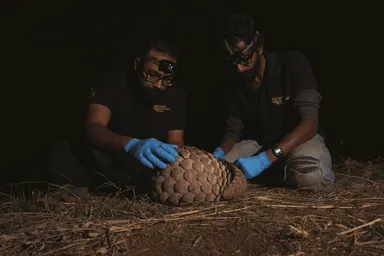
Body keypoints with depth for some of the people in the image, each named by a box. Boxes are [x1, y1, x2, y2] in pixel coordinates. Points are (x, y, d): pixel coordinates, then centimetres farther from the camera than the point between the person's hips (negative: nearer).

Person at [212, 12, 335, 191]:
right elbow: (233, 129, -1)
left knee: (311, 175, -39)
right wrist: (219, 152, -26)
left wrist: (265, 159, -39)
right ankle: (279, 172, 1)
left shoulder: (293, 63, -18)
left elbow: (310, 122, -27)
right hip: (260, 142, 5)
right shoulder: (239, 83, -4)